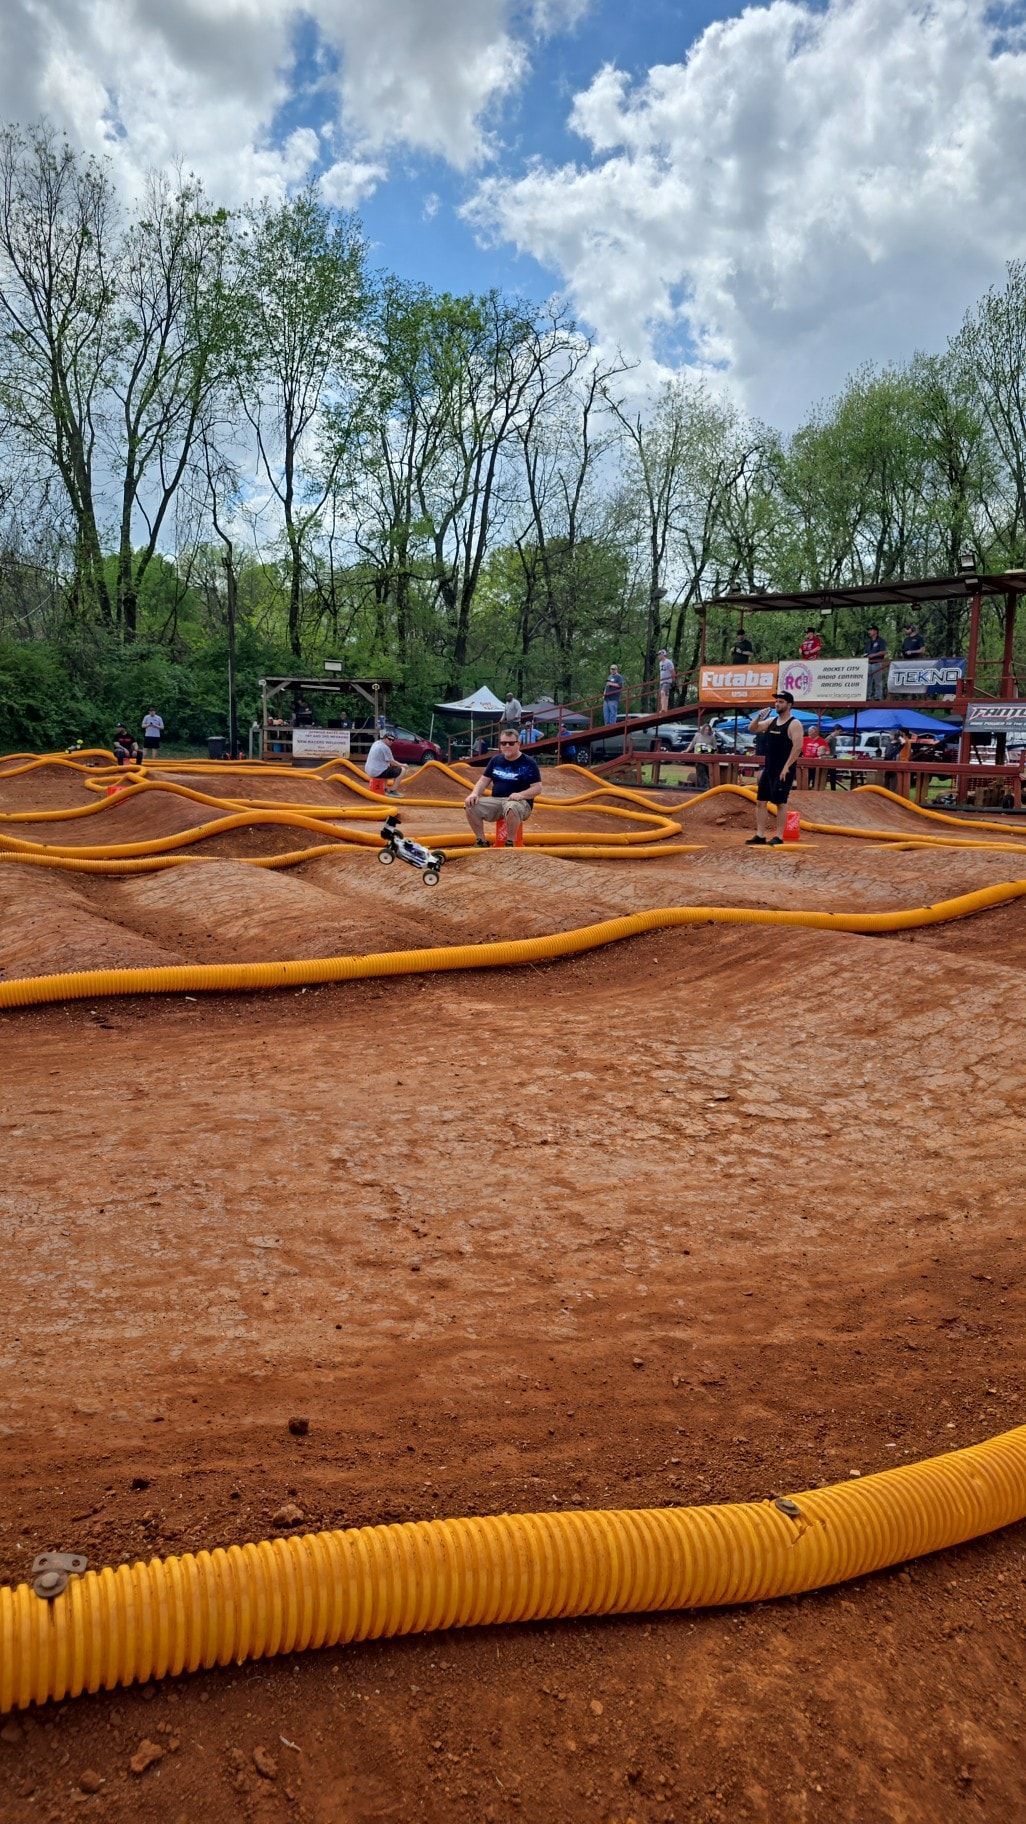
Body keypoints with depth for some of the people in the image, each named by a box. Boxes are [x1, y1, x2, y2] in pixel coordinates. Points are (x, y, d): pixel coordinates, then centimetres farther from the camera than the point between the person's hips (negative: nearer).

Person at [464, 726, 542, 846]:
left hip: (520, 802, -5)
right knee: (471, 806, -19)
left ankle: (510, 844, -24)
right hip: (496, 800, 5)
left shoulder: (529, 763, -2)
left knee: (511, 808, -42)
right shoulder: (496, 760, 13)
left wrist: (521, 795, -26)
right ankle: (481, 841, -7)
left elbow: (537, 788, -7)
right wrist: (475, 793, -7)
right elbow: (484, 780, 14)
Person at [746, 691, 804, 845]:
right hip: (768, 768, 8)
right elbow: (752, 728, 20)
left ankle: (779, 837, 2)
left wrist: (786, 767, -23)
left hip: (783, 770, -8)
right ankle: (760, 835, 11)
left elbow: (798, 747, -18)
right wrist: (758, 717, 0)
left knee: (780, 803, -4)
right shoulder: (771, 721, 12)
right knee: (760, 801, 6)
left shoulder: (794, 724, -11)